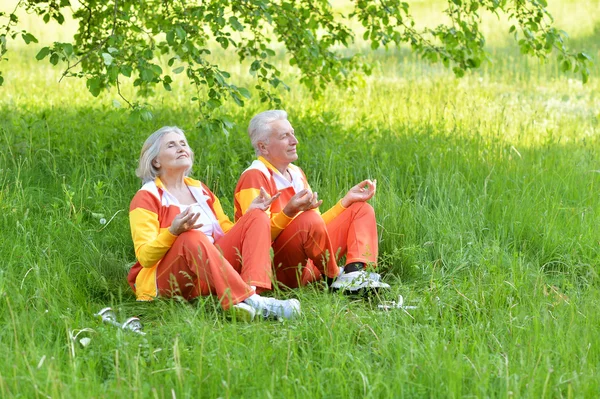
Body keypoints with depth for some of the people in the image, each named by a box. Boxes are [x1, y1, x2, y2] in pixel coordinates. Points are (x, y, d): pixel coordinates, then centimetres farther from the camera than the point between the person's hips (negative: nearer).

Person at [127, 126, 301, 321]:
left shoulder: (200, 190, 18)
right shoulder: (146, 198, -1)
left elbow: (232, 237, 19)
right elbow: (145, 257, -11)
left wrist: (251, 213, 1)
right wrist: (173, 232, -28)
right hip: (167, 281, -6)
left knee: (257, 218, -7)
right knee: (192, 238, -37)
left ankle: (252, 291, -33)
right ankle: (249, 300, -50)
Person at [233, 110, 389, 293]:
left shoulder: (296, 173, 20)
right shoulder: (254, 177, -10)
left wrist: (347, 199, 14)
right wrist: (288, 213, -34)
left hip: (311, 266, 10)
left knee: (362, 210, 8)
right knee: (307, 219, -37)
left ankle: (355, 273, -21)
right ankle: (335, 278, -13)